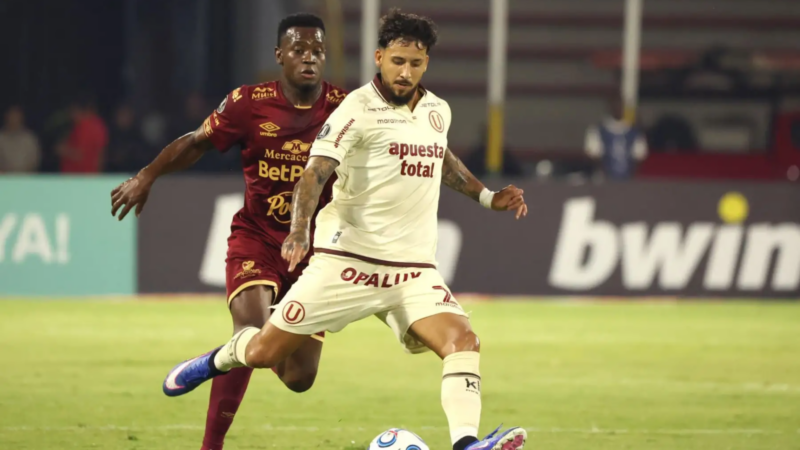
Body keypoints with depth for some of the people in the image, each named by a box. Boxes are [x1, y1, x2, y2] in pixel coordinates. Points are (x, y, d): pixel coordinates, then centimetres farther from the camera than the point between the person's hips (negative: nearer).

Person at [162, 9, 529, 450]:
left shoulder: (437, 111, 11)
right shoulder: (359, 110, -10)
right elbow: (314, 173, -19)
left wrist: (486, 196, 32)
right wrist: (299, 230, -35)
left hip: (413, 270, 5)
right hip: (348, 262, -4)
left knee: (462, 340, -21)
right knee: (263, 352, 0)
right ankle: (219, 360, 34)